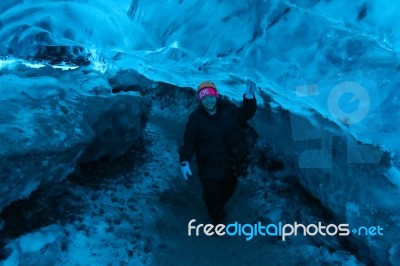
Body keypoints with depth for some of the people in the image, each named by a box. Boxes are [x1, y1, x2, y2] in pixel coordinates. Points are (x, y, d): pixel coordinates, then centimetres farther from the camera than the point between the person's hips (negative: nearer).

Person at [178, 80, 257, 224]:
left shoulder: (228, 108, -7)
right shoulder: (195, 118, -15)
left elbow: (244, 115, 9)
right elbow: (189, 141, -11)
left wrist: (249, 98, -6)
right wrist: (184, 161, -17)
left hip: (231, 163, 4)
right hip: (209, 167, -4)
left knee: (229, 189, 27)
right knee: (211, 194, 11)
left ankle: (219, 208, 60)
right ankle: (217, 219, 43)